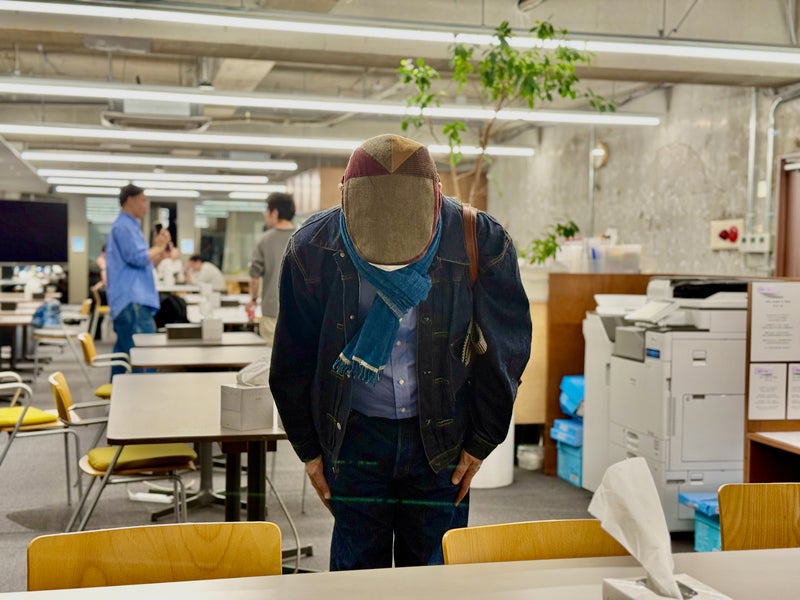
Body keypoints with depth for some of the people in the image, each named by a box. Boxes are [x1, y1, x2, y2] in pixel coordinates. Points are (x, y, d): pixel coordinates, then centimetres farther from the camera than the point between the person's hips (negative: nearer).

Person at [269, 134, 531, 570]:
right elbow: (293, 361, 3)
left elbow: (507, 349, 1)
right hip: (356, 434, 1)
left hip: (441, 436, 0)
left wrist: (481, 442, 3)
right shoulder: (313, 249, -11)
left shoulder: (481, 243, -14)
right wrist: (309, 449, 6)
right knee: (356, 569, 6)